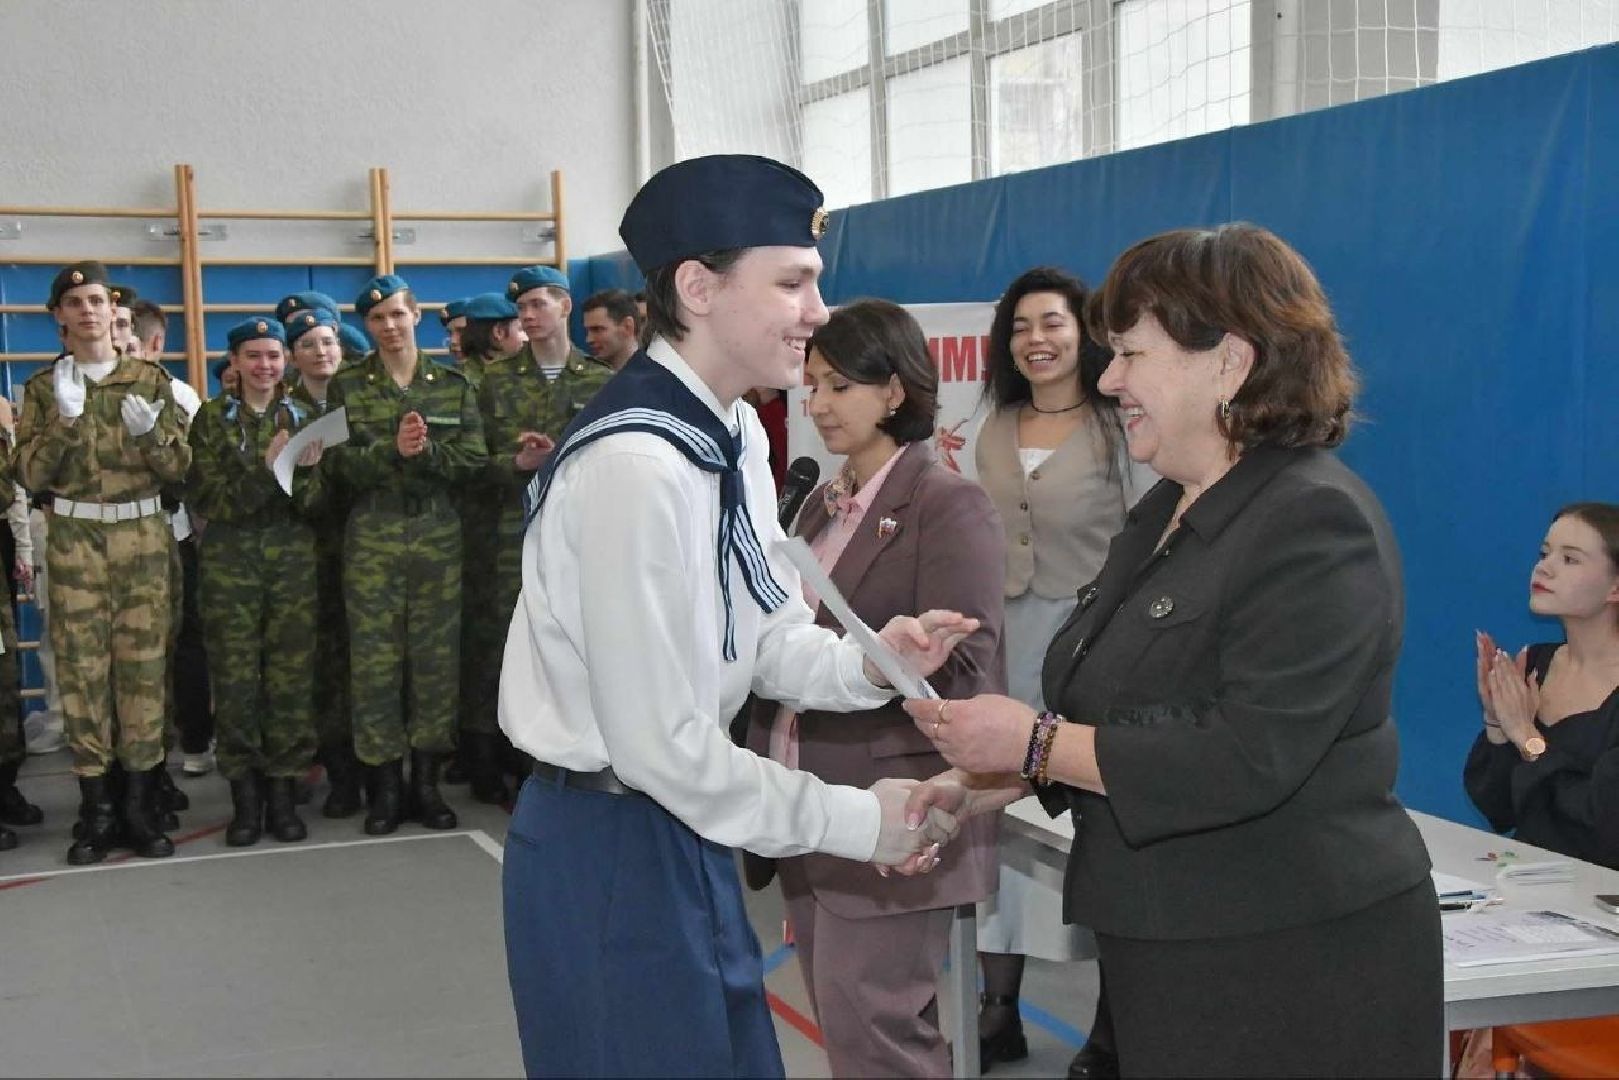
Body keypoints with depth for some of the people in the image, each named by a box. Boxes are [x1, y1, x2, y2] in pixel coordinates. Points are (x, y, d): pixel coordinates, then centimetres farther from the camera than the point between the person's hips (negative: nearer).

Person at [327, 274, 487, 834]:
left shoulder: (452, 384, 8)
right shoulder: (347, 387, 5)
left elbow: (472, 459, -1)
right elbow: (343, 463, -5)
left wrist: (426, 450, -17)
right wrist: (393, 450, -21)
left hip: (438, 534, 1)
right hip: (372, 536, -1)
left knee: (436, 657, 3)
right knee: (374, 658, -1)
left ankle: (427, 782, 14)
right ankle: (385, 784, 9)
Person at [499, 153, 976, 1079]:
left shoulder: (737, 432, 3)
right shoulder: (636, 466, -27)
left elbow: (769, 636, 8)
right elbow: (660, 745, -26)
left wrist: (867, 665, -12)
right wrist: (853, 821, -17)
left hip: (680, 833, 9)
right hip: (611, 849, -9)